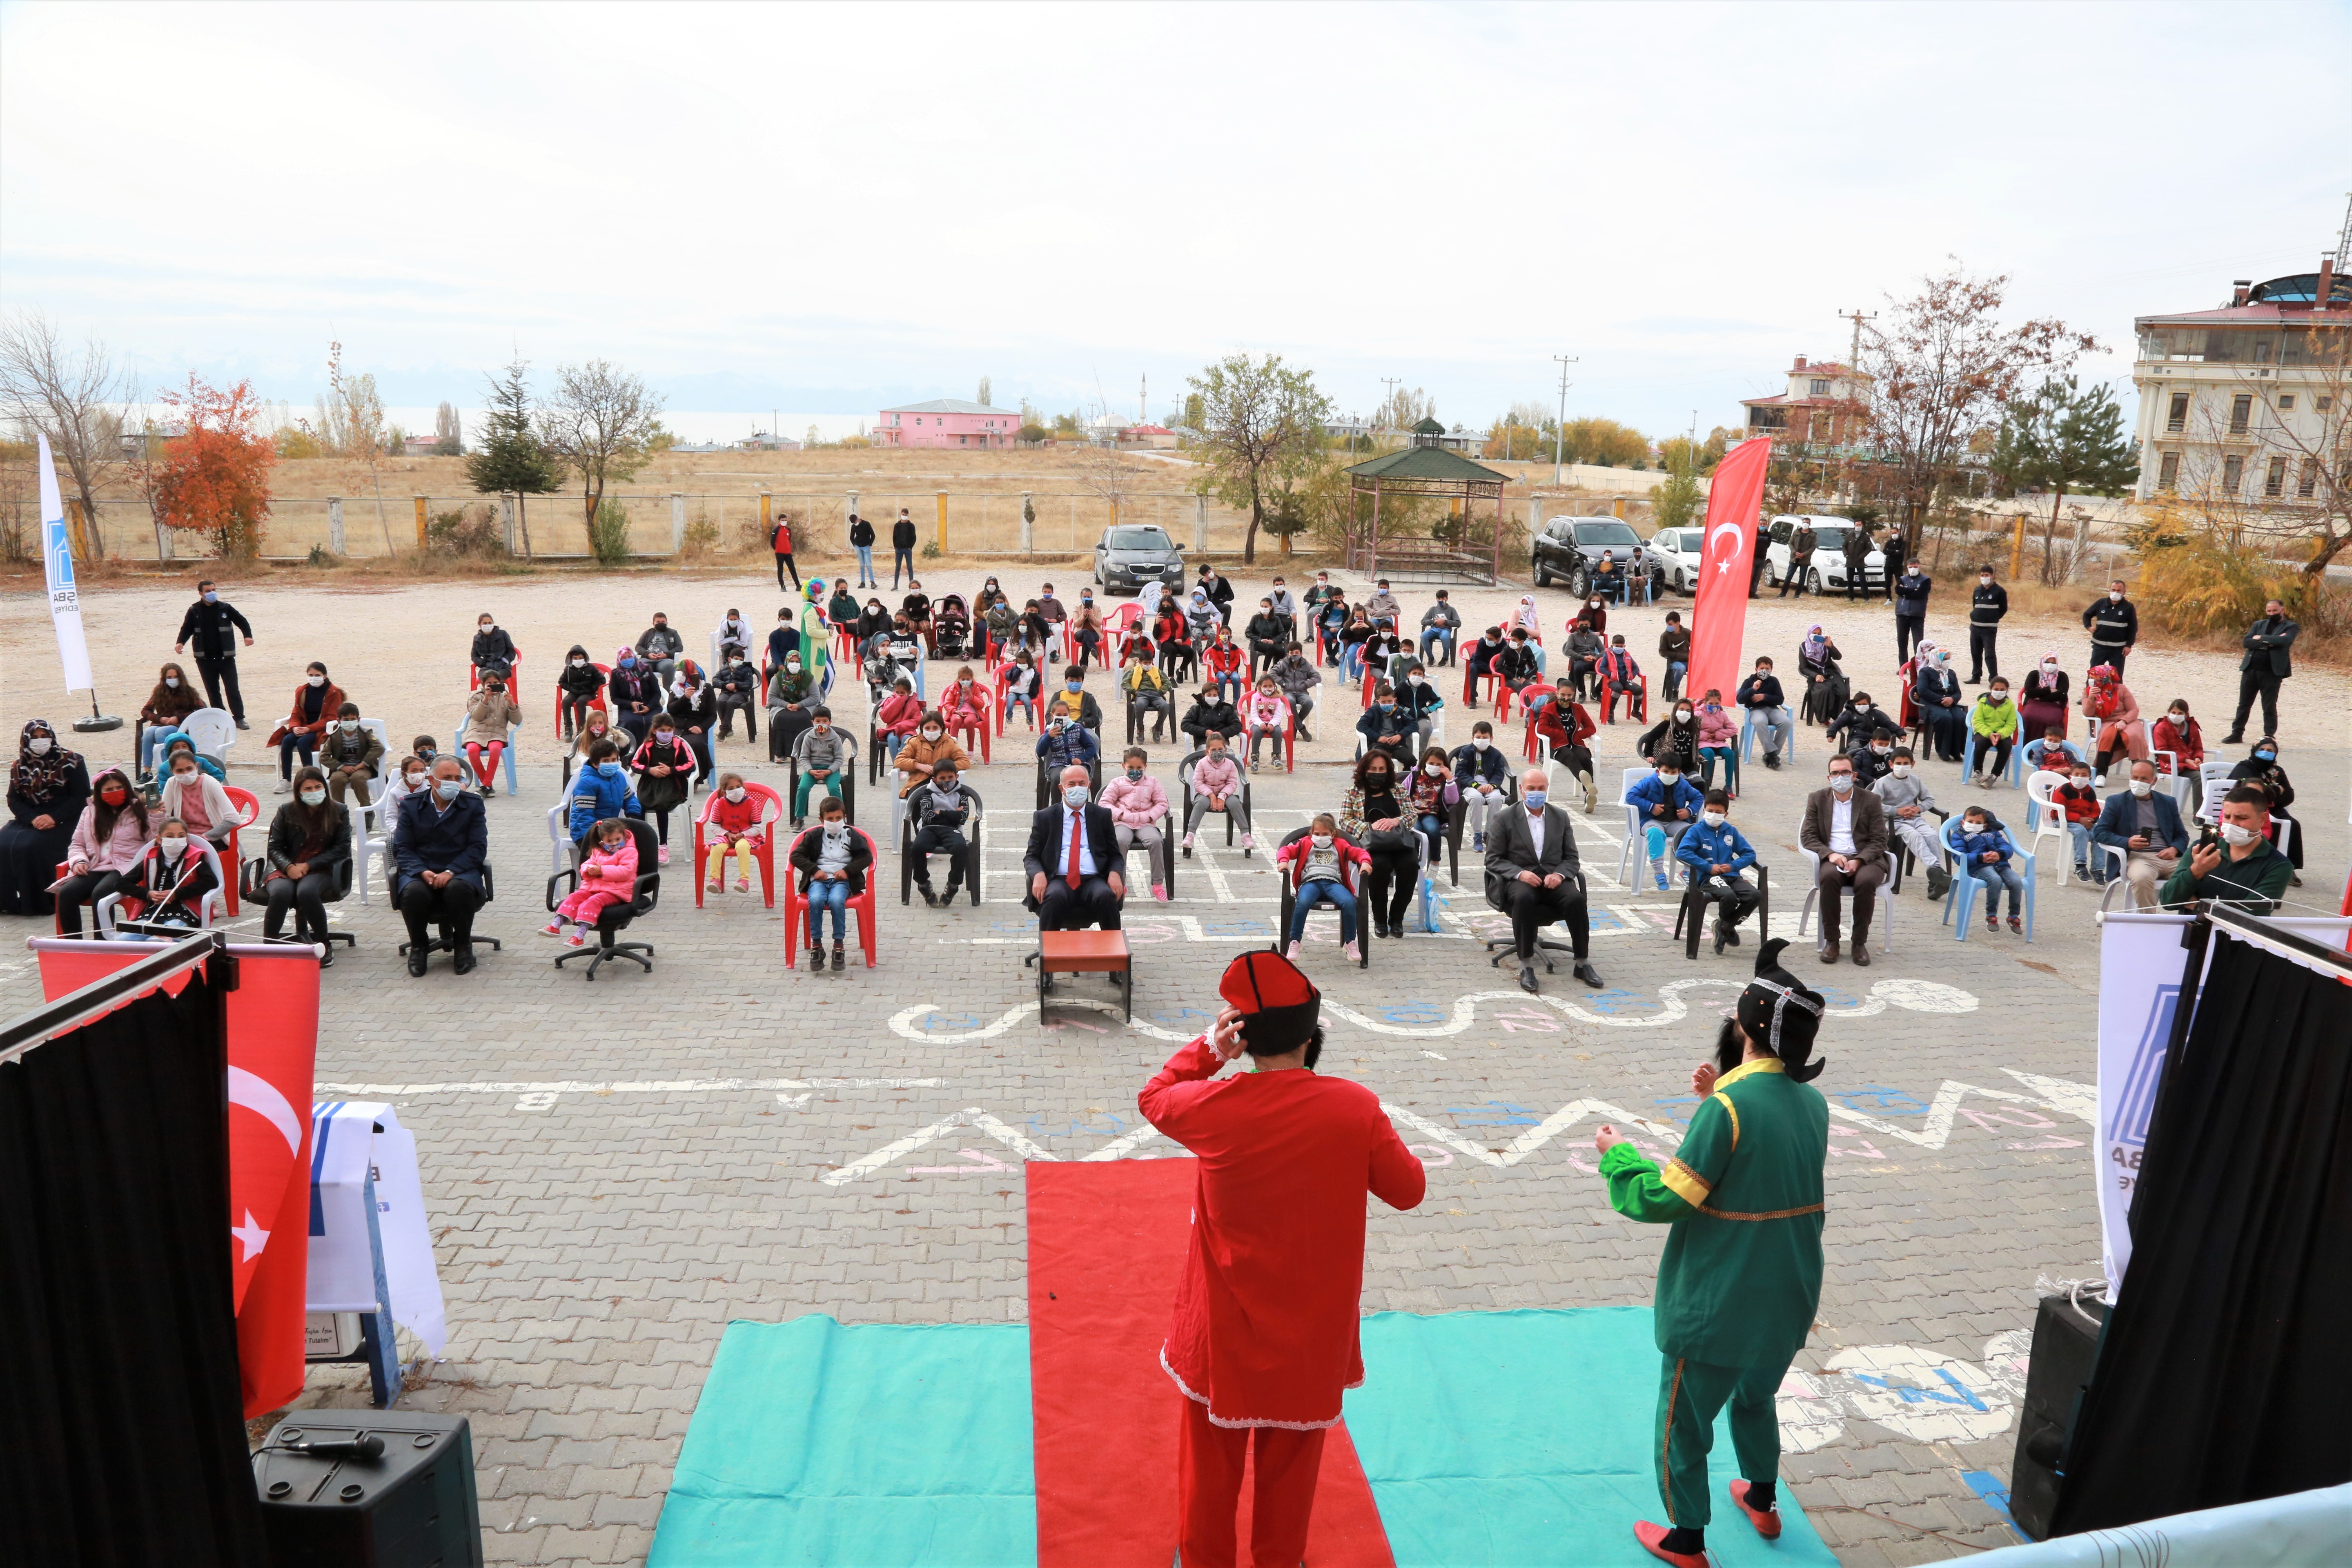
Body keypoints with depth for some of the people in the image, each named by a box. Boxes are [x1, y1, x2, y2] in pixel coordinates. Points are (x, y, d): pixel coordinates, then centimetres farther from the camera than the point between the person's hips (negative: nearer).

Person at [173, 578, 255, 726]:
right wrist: (180, 642, -10)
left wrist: (248, 636, -10)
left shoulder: (225, 609, 1)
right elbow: (187, 629, 8)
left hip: (226, 657, -1)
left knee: (232, 689, -4)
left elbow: (242, 622, 7)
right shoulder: (194, 611, 2)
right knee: (212, 691, 8)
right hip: (205, 659, 1)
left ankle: (239, 718, 0)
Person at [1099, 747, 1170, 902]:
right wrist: (1121, 815, -10)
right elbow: (1105, 803, 5)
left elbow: (1162, 803, 10)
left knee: (1155, 840, -32)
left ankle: (1157, 884, -25)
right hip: (1123, 823, -1)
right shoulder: (1117, 783, 13)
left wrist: (1149, 816, -7)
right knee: (1120, 841, -36)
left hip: (1145, 824, 1)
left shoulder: (1152, 783, 16)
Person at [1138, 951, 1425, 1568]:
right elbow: (1408, 1190, -5)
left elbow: (1153, 1098, 3)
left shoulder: (1213, 1105, -20)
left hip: (1225, 1321, 0)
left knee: (1213, 1450, 23)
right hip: (1313, 1329, 1)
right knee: (1292, 1454, 24)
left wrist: (1208, 1049, -4)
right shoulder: (1357, 1108, -20)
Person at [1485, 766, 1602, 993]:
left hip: (1554, 878, 3)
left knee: (1576, 899, -29)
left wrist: (1559, 874, -11)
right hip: (1520, 879, -3)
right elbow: (1493, 860, 1)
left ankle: (1583, 963, -16)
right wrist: (1520, 873, -17)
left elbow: (1571, 857, 12)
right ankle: (1526, 966, -31)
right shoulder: (1504, 818, 4)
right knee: (1524, 898, -38)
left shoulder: (1561, 817, 14)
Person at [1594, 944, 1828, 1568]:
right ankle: (1762, 1502, 51)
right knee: (1755, 1400, 32)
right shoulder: (1812, 1102, -4)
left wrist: (1617, 1156, -8)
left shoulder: (1729, 1108, -26)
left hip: (1718, 1307, -7)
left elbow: (1664, 1199, -24)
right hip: (1787, 1300, 7)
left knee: (1683, 1424, 14)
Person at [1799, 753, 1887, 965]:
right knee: (1829, 877, -35)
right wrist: (1830, 854, -14)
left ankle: (1860, 943, -21)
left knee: (1866, 881, -34)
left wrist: (1859, 860, -16)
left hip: (1864, 859, 0)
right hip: (1831, 858, 0)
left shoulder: (1871, 800, 8)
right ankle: (1831, 941, -24)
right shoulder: (1817, 799, 12)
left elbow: (1879, 841, 2)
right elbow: (1808, 836, 5)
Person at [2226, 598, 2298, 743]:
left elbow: (2284, 640, -18)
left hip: (2272, 672, -4)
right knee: (2244, 705, 10)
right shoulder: (2259, 625, 14)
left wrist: (2262, 638, -9)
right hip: (2250, 669, 4)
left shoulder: (2291, 627, 3)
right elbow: (2246, 642, -1)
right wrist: (2269, 642, -12)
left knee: (2269, 707, 1)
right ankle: (2237, 734, 19)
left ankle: (2269, 738, 8)